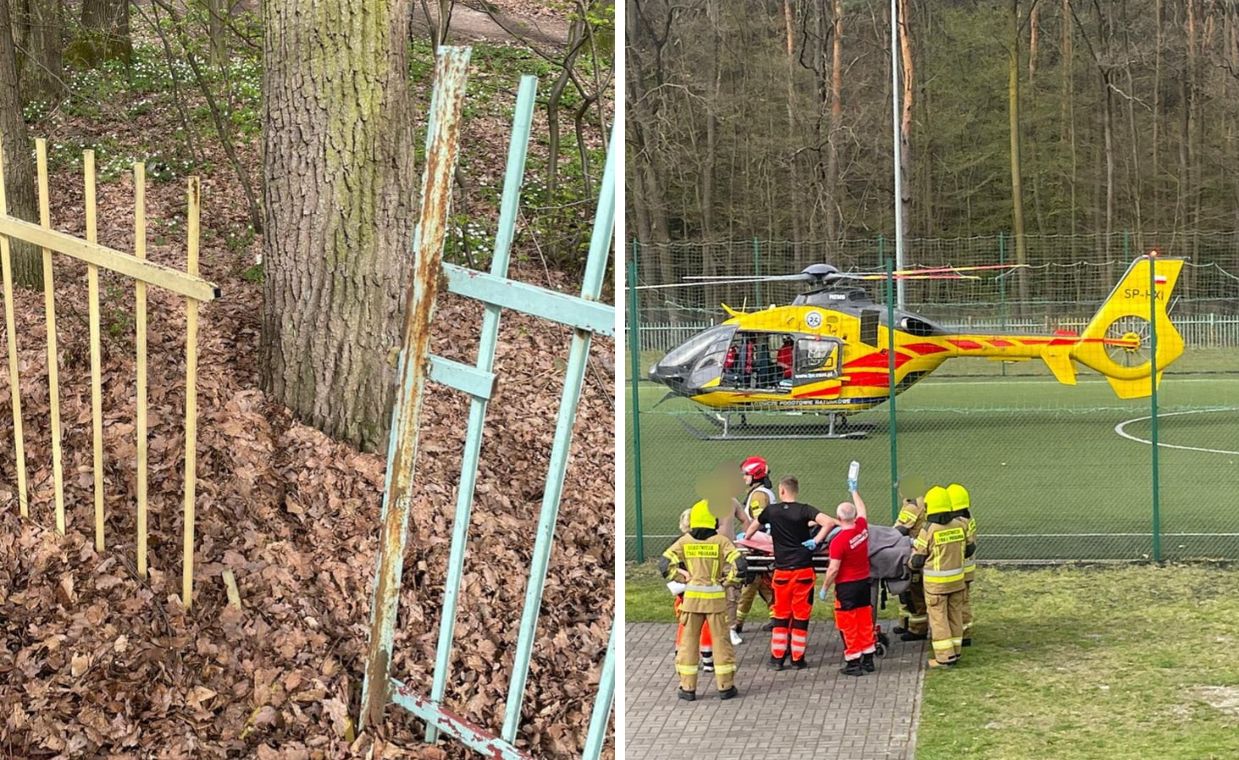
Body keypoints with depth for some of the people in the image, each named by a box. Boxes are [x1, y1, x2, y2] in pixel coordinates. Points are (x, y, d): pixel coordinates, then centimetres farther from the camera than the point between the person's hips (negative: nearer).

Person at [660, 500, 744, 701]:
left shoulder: (684, 542, -1)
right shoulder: (721, 541, -7)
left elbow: (664, 564, -5)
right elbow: (739, 565, -15)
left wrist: (682, 577, 5)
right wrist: (727, 581, 0)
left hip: (691, 597, 1)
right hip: (716, 599, -1)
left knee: (689, 641, 10)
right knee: (721, 641, 9)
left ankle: (687, 688, 10)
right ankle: (725, 686, 14)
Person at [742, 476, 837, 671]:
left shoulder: (771, 511, 2)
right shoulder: (804, 510, -7)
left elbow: (754, 525, 24)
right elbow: (829, 522, -22)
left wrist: (745, 538, 44)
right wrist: (816, 540, -10)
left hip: (782, 571, 2)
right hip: (803, 570, -2)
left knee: (781, 615, 13)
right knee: (801, 615, 6)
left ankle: (777, 658, 14)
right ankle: (797, 659, 9)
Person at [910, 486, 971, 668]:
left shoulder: (928, 530, -17)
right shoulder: (960, 525, -5)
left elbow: (917, 559, -10)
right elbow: (966, 548, 8)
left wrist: (911, 566, 11)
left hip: (936, 582, -5)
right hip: (957, 578, 5)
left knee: (939, 618, 3)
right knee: (955, 616, 15)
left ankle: (945, 657, 2)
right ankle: (955, 653, 22)